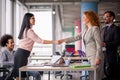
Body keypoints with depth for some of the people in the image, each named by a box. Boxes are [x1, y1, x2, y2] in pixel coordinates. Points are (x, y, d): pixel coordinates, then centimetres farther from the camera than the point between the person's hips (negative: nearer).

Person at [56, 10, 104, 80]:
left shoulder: (95, 28, -10)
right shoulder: (86, 30, 15)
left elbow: (99, 44, -13)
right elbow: (76, 38, 15)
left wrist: (98, 58, -17)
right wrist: (63, 40, 11)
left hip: (95, 57, -8)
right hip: (90, 57, 8)